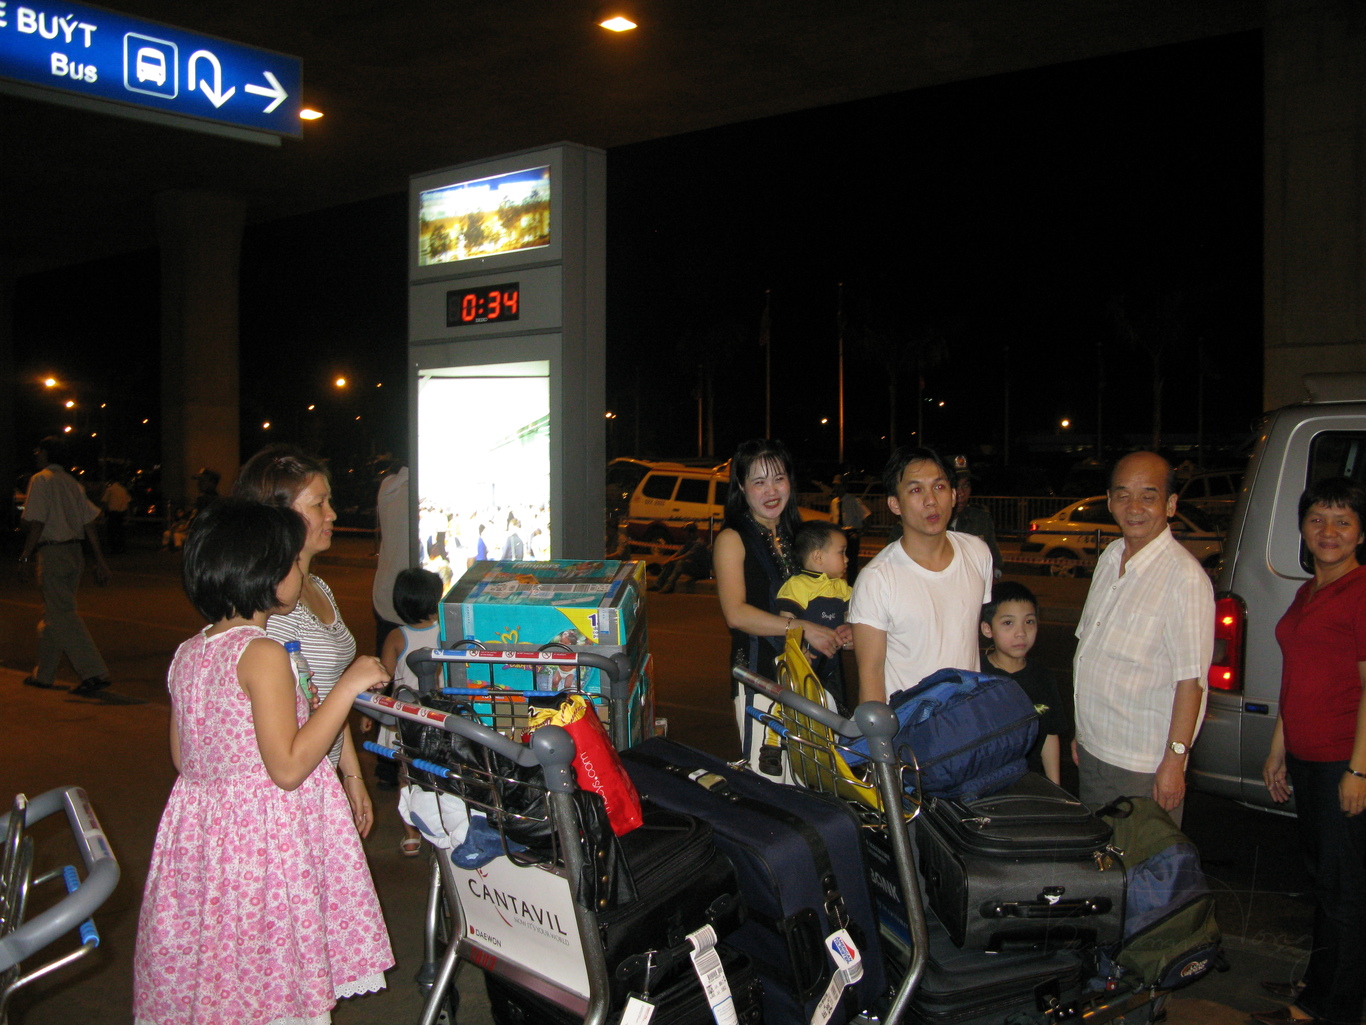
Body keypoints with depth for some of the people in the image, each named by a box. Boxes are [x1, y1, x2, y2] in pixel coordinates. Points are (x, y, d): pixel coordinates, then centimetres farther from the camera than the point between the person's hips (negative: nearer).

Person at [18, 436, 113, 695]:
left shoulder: (40, 480, -7)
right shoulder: (72, 482, 15)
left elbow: (37, 523, -15)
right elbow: (89, 523, 10)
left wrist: (25, 557, -11)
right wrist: (100, 559, 11)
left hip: (52, 554, -8)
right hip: (75, 554, 8)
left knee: (64, 616, -8)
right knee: (53, 614, 17)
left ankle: (95, 673, -15)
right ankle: (43, 674, 26)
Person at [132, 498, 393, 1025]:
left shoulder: (187, 653, 6)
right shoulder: (262, 654, -19)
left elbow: (182, 757, 14)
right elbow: (288, 767, -21)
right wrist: (348, 685, -19)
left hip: (201, 829, 8)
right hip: (270, 836, -8)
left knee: (217, 977, 17)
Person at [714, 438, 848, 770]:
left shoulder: (795, 534, 16)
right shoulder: (732, 539, -3)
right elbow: (736, 613, -15)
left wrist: (835, 631, 5)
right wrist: (803, 628, -19)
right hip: (761, 675, -6)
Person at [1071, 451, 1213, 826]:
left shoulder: (1185, 578, -18)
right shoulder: (1110, 557, 7)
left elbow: (1191, 681, -19)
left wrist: (1174, 760, -19)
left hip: (1144, 766, -7)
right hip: (1092, 752, 7)